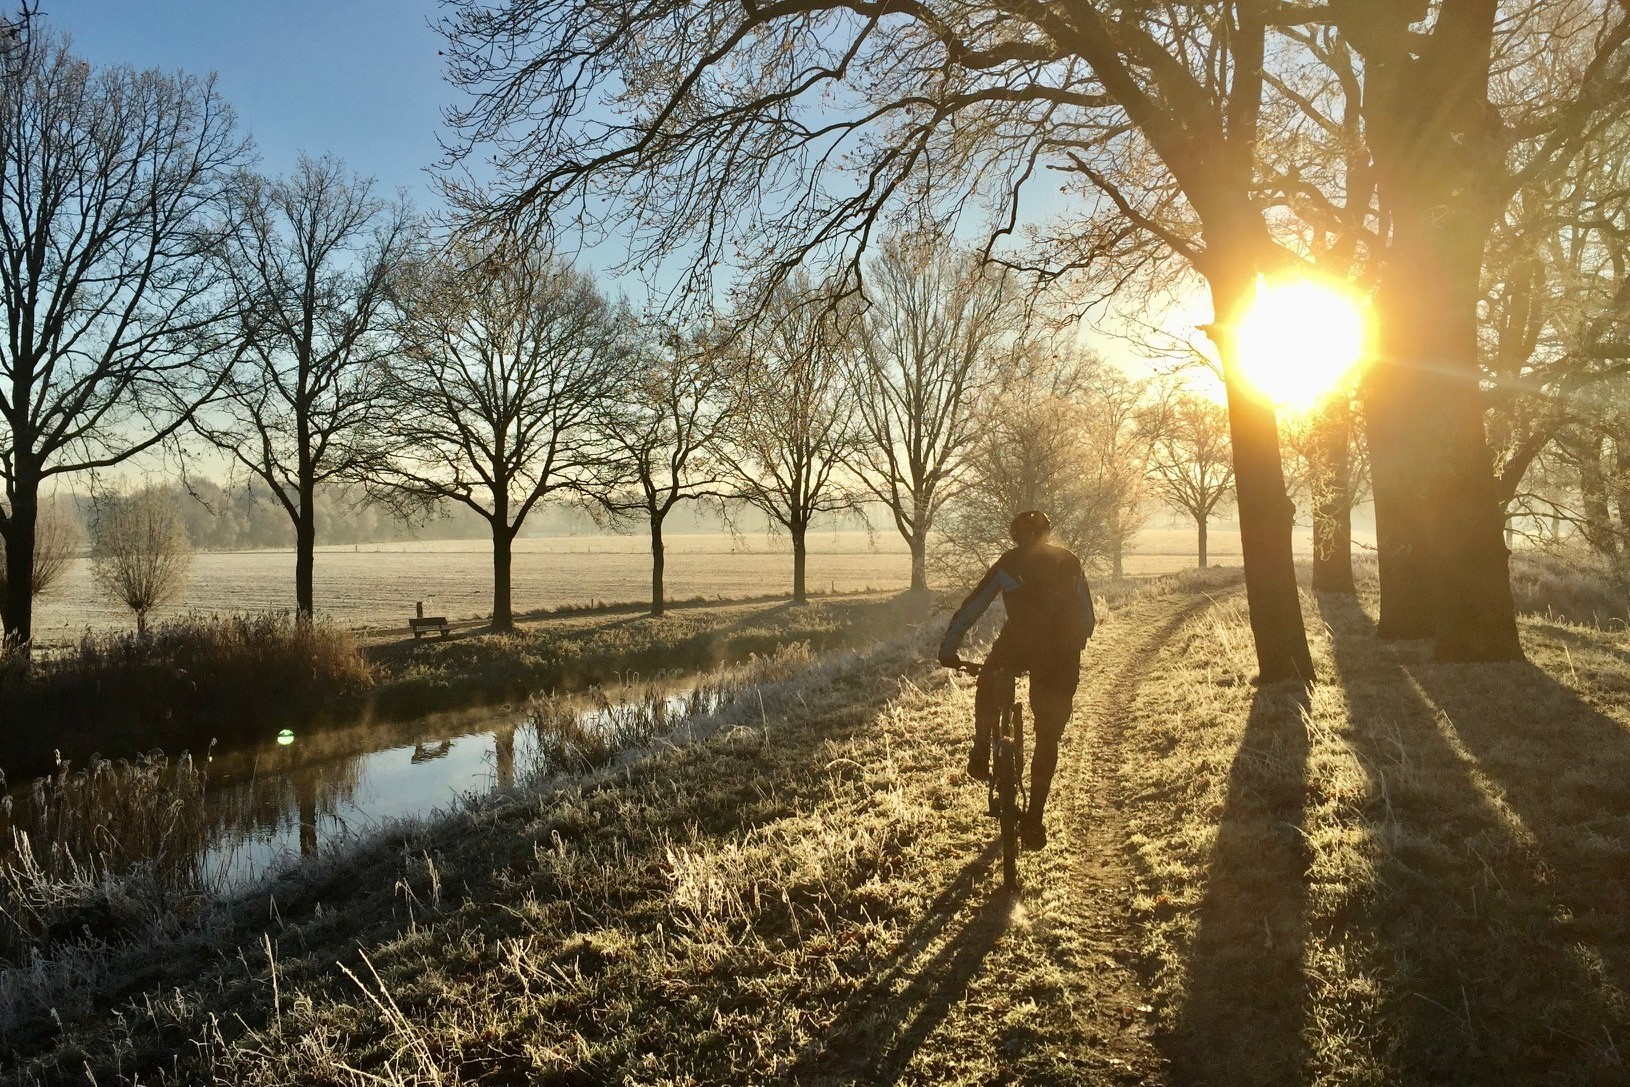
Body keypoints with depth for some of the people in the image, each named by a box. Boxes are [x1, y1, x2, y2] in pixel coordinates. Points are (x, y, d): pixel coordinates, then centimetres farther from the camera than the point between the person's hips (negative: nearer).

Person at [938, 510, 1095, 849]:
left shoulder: (1010, 563, 19)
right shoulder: (1069, 562, 25)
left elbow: (972, 606, 19)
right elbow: (1087, 618, 29)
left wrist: (948, 649, 27)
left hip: (1019, 645, -2)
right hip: (1063, 655, 2)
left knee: (989, 683, 32)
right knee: (1048, 739, 13)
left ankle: (981, 756, 18)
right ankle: (1034, 819, 12)